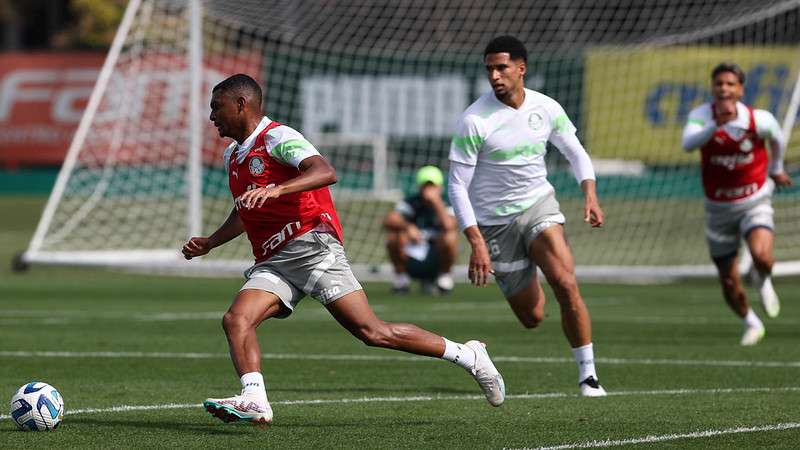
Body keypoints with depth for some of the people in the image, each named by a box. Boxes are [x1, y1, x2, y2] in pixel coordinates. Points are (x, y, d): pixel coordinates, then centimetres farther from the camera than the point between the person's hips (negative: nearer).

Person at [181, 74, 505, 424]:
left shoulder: (276, 138, -7)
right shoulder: (233, 156, 21)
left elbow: (326, 172, -24)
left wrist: (276, 189, -37)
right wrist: (208, 243, 28)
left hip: (312, 247, -9)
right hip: (272, 263, 9)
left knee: (372, 332, -12)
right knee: (235, 320, -17)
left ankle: (467, 356, -1)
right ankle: (254, 400, -31)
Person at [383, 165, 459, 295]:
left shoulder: (445, 205, -4)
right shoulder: (410, 203, -2)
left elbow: (448, 226, -28)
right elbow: (388, 221, -20)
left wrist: (436, 201, -25)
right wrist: (407, 226, -38)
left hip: (435, 263, -1)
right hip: (410, 263, 1)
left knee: (450, 237, -28)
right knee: (395, 235, -26)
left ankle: (444, 275, -3)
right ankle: (400, 276, -3)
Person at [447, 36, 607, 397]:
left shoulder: (546, 108, -4)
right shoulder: (474, 120, -16)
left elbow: (576, 152, 11)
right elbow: (457, 186, -13)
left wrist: (590, 194, -8)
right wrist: (477, 244, -20)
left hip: (538, 204, 2)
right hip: (493, 221, -2)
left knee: (566, 283, -24)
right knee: (532, 317, 2)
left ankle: (588, 375, -13)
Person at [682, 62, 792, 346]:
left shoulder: (759, 120, -14)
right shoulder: (701, 115, -15)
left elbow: (777, 138, 10)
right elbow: (688, 143, -36)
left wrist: (776, 169, 24)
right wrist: (716, 124, -50)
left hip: (754, 202, -1)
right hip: (719, 209, 1)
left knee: (761, 255, -30)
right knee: (729, 284, 6)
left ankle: (764, 281, 8)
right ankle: (751, 323, 36)